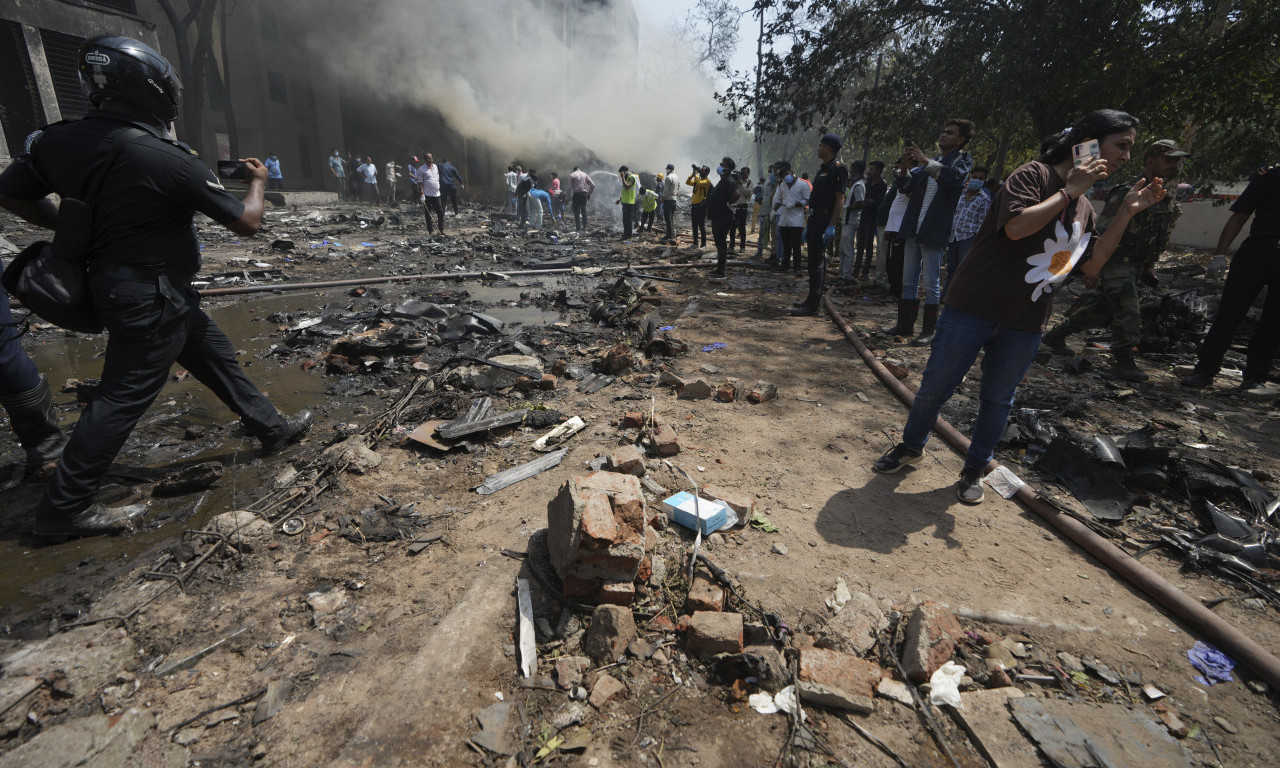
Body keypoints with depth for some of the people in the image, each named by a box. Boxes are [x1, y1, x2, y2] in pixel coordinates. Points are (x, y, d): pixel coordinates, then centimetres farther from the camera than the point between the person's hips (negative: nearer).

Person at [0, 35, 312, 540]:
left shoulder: (56, 141, -1)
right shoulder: (172, 161, -22)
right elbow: (246, 223, -14)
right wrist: (258, 182, 5)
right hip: (150, 299, -8)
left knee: (217, 356, 19)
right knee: (123, 398, 1)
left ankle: (271, 428, 33)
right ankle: (62, 512, 13)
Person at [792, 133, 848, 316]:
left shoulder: (838, 168, -10)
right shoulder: (823, 168, 20)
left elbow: (840, 199, -17)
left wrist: (831, 226, -23)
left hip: (825, 222, -10)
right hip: (815, 221, 10)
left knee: (817, 263, -10)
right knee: (814, 261, 13)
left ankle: (812, 305, -9)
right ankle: (812, 299, 21)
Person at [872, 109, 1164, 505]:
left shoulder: (1084, 207, 16)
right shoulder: (1035, 174, -6)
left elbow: (1089, 269, 11)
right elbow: (1016, 226, -24)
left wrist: (1127, 213, 7)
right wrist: (1069, 190, -15)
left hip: (1026, 324, 7)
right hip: (975, 307, -6)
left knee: (998, 400, 11)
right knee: (935, 386, 2)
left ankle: (974, 469, 27)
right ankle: (911, 446, 25)